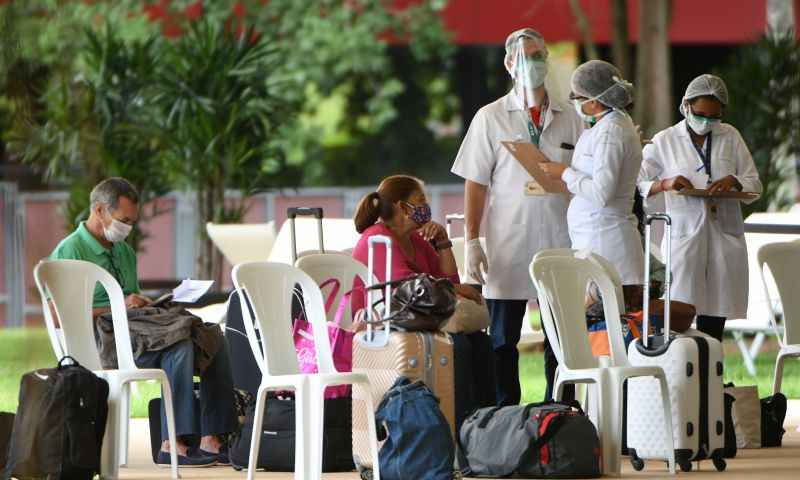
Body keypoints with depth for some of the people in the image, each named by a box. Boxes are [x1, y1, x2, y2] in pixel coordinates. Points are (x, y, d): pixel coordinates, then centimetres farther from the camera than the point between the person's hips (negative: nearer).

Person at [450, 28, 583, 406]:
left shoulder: (570, 118, 10)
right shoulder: (491, 118, 4)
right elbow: (475, 184, 2)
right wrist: (473, 242, -5)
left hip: (562, 244, 2)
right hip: (508, 247, -2)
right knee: (503, 339, 0)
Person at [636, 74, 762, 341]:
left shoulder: (730, 137, 11)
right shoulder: (665, 141, 6)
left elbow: (755, 185, 11)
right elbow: (635, 183, 2)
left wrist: (734, 181, -10)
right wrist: (665, 184, -16)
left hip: (725, 236, 3)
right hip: (685, 235, -3)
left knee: (714, 320, 4)